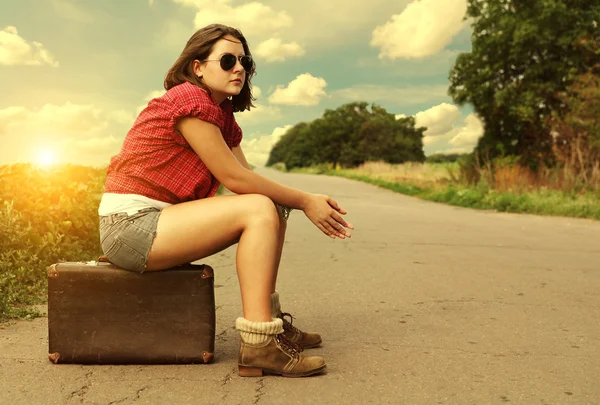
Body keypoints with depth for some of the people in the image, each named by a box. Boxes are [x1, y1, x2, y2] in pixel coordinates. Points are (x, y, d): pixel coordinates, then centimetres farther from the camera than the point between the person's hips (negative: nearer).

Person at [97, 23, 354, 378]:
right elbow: (234, 178, -17)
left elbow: (249, 178, 6)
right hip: (130, 225, -9)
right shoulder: (189, 99, -14)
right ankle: (259, 345, -24)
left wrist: (310, 200, -8)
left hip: (160, 219, 9)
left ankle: (270, 317, 7)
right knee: (260, 210, -21)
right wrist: (305, 201, -12)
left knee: (275, 208, 4)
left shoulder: (223, 115, 14)